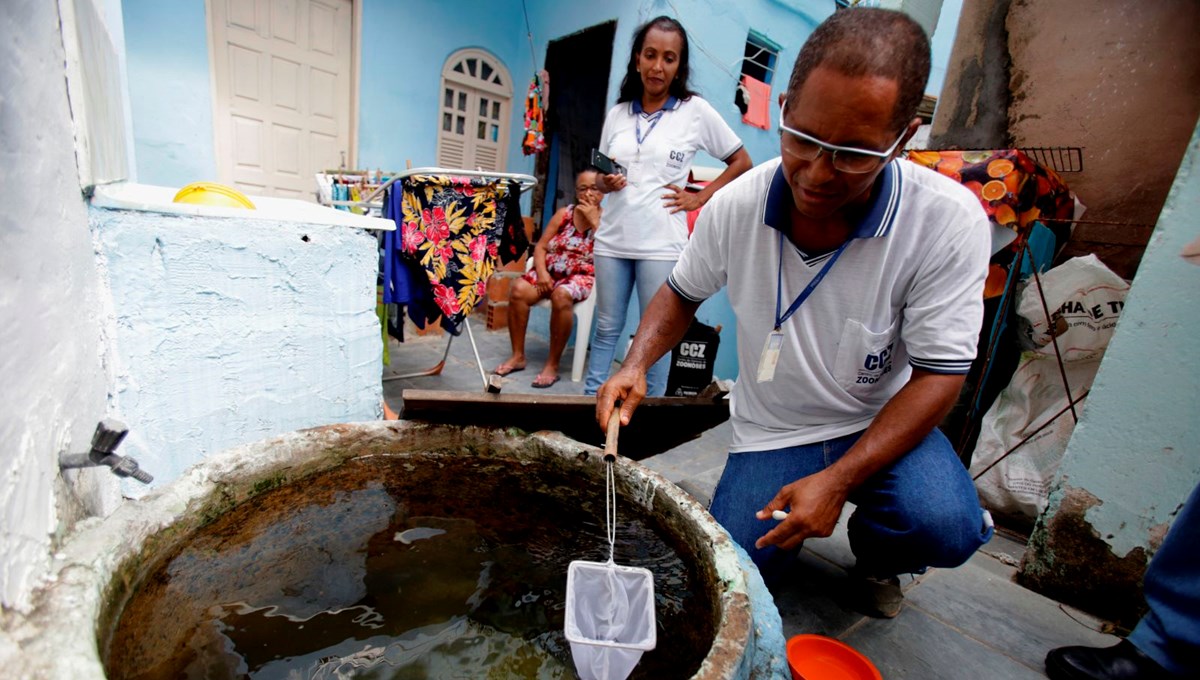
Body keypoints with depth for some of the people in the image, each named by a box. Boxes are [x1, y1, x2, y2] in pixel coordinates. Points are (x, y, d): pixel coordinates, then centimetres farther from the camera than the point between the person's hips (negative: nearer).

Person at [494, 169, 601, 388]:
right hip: (551, 271, 4)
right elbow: (540, 247, 7)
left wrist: (593, 219, -13)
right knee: (518, 290, -25)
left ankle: (552, 364, -25)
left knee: (561, 296, -38)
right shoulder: (564, 213, 12)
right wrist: (542, 272, -11)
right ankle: (518, 356, -10)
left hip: (582, 277, -3)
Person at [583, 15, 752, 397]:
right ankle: (590, 398, 24)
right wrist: (606, 183, -4)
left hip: (661, 244, -3)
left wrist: (698, 198, -1)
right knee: (606, 329, 11)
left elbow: (741, 161, 7)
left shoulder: (696, 111, 1)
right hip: (612, 239, 3)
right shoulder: (617, 114, 11)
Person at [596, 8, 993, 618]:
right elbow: (682, 293, 1)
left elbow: (939, 374, -18)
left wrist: (838, 480, -27)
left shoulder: (949, 220, -21)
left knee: (945, 527, -30)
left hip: (880, 422, 0)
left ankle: (873, 552, 9)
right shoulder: (735, 207, -15)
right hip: (770, 430, 2)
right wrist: (636, 365, -17)